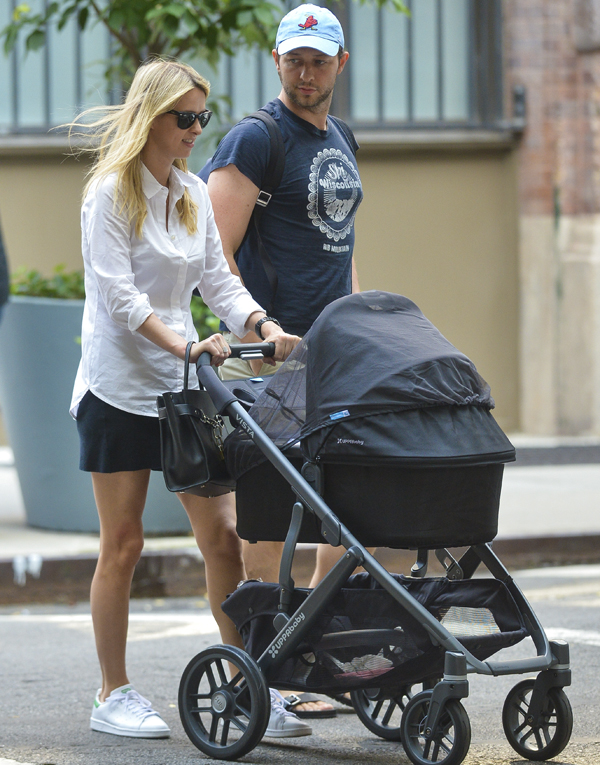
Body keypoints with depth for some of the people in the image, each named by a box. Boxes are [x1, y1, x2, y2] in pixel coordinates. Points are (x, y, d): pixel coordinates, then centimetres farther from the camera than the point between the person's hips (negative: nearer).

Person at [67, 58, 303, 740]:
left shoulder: (193, 194, 12)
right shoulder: (110, 194, -8)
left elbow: (218, 280, 13)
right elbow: (117, 293, -16)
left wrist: (263, 326, -5)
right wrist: (182, 345, -27)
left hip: (181, 388, 6)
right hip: (118, 386, -6)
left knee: (221, 534, 1)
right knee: (122, 544, 0)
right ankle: (113, 696, 9)